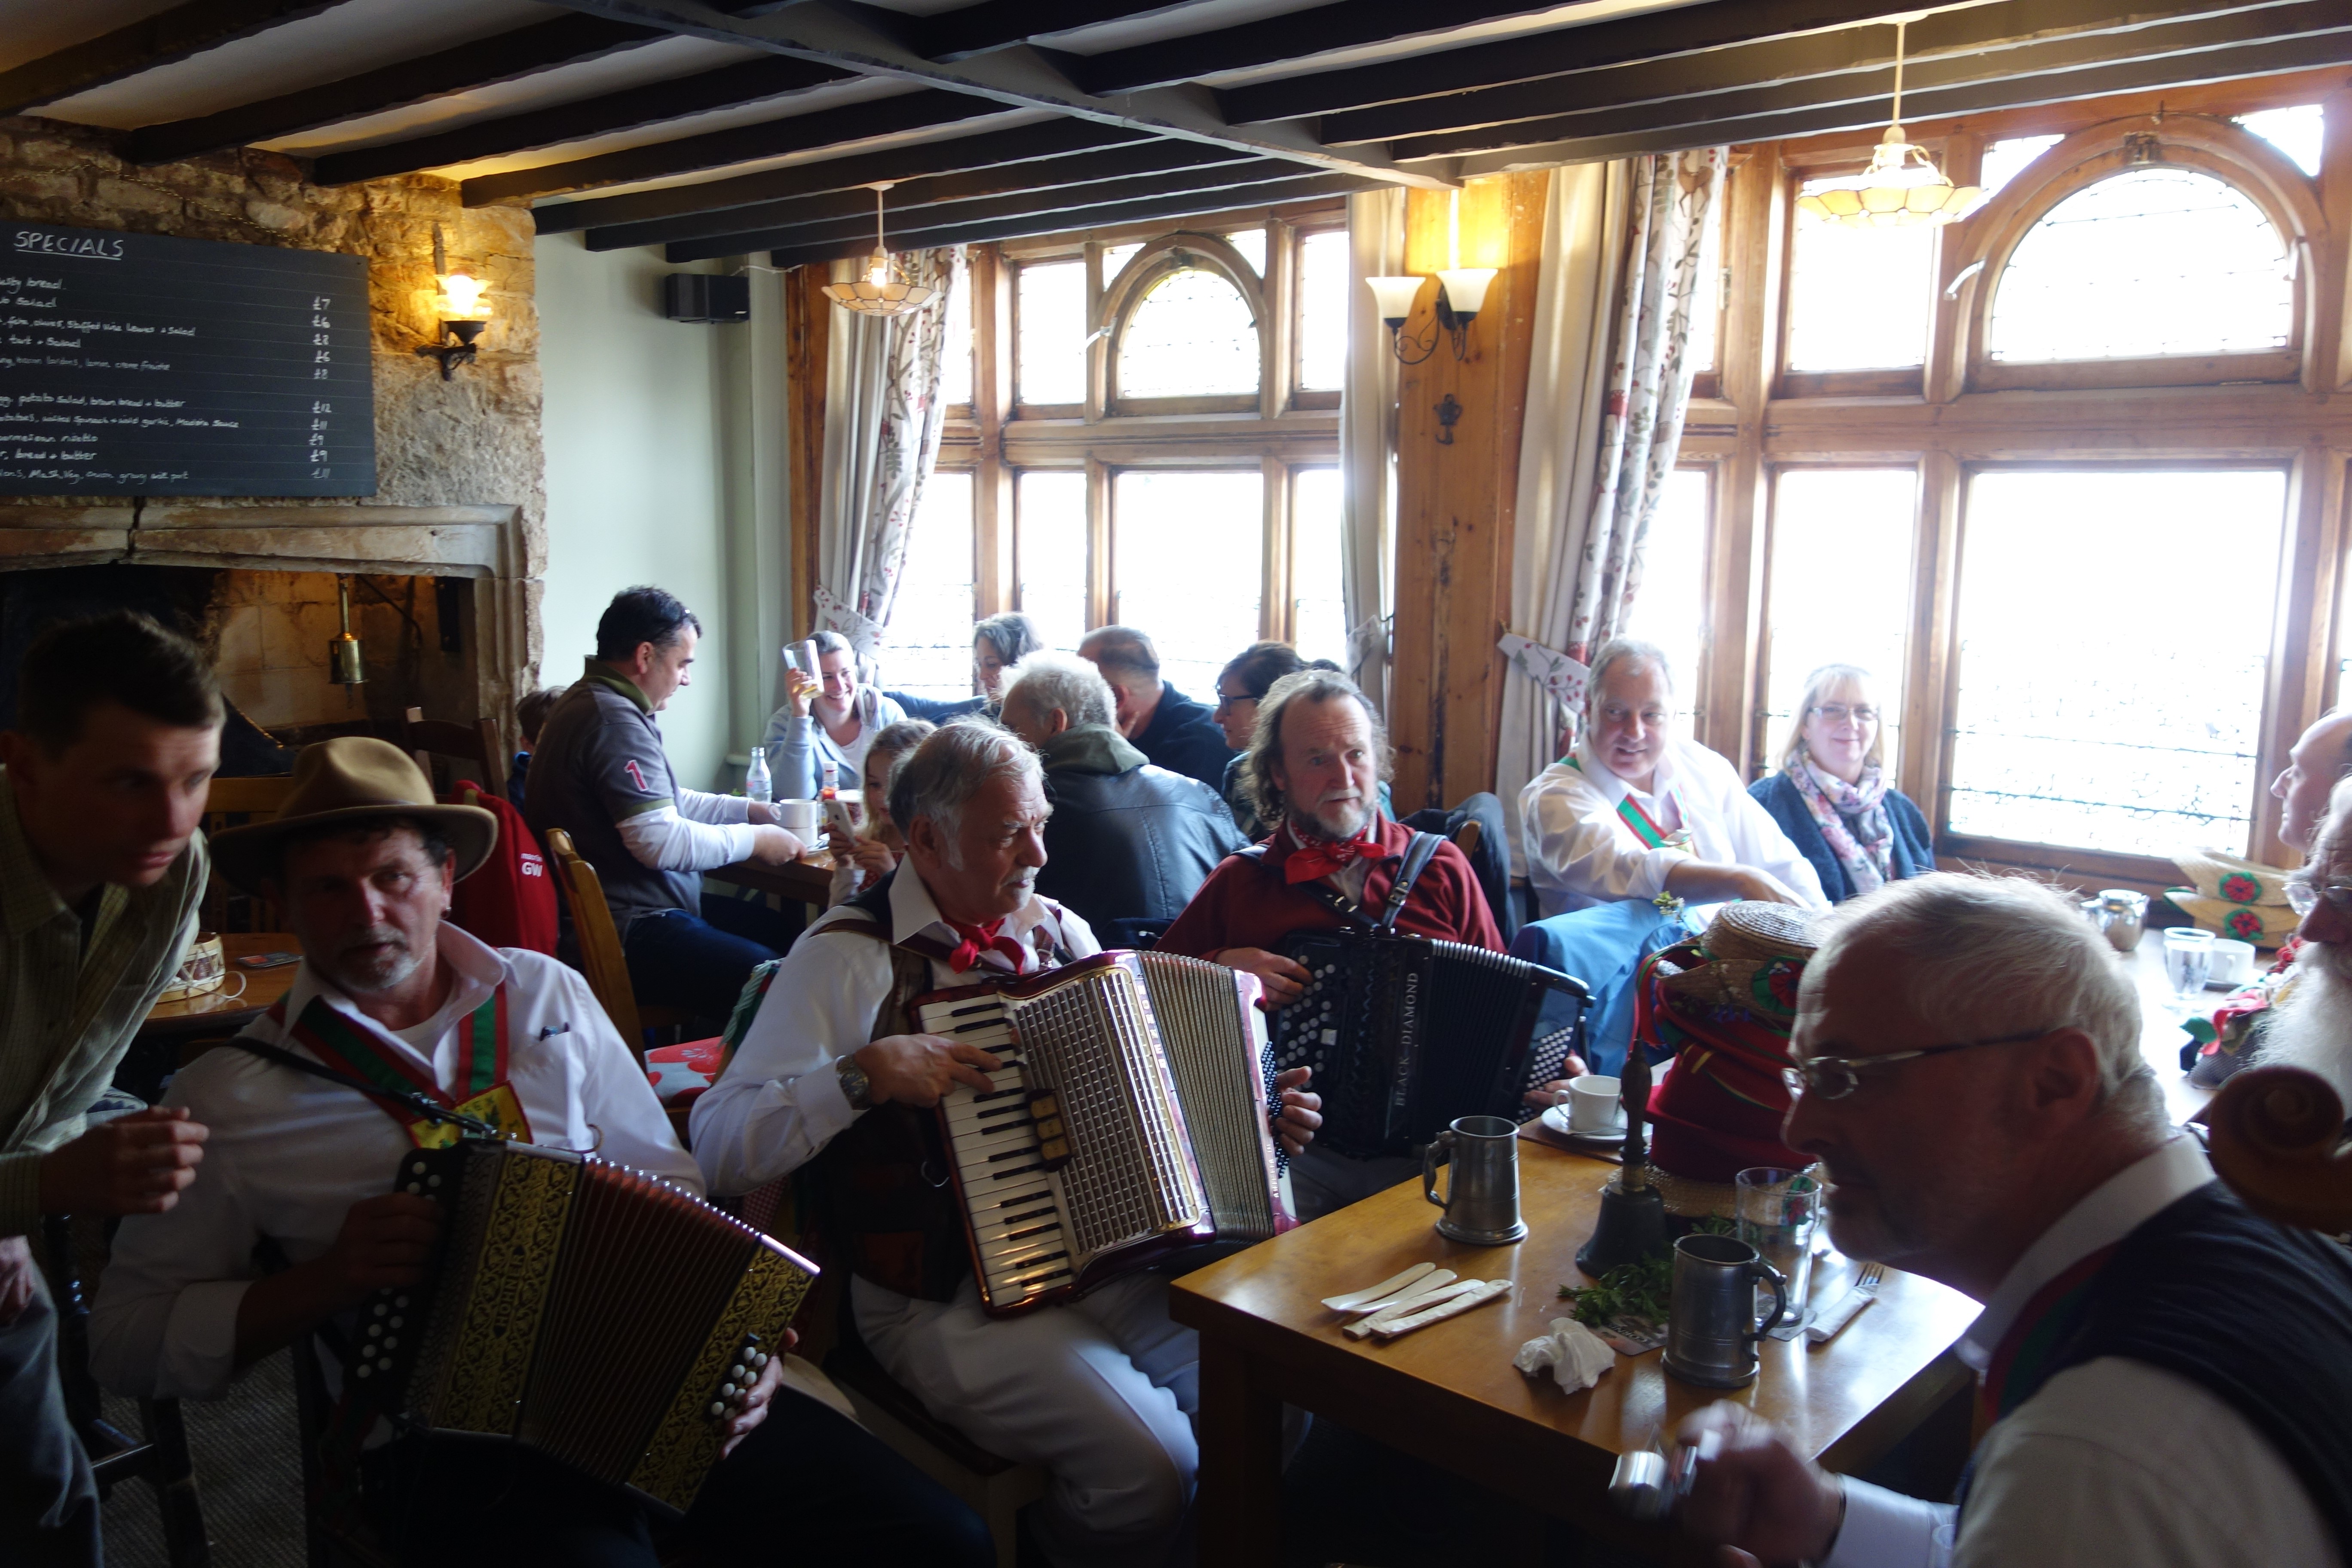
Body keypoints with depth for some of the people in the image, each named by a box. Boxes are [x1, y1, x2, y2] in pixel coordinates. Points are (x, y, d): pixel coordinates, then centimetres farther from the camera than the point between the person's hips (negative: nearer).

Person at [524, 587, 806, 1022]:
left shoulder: (593, 701, 14)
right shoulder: (614, 719, -20)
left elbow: (661, 803, 25)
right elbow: (662, 842, -25)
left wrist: (748, 809, 16)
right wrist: (754, 840, -11)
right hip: (629, 933, -12)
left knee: (779, 927, 17)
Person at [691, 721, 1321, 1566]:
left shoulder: (1061, 932, 10)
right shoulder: (850, 956, -9)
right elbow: (719, 1144, -15)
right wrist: (867, 1071, -26)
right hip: (946, 1300, -6)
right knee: (1150, 1464, -23)